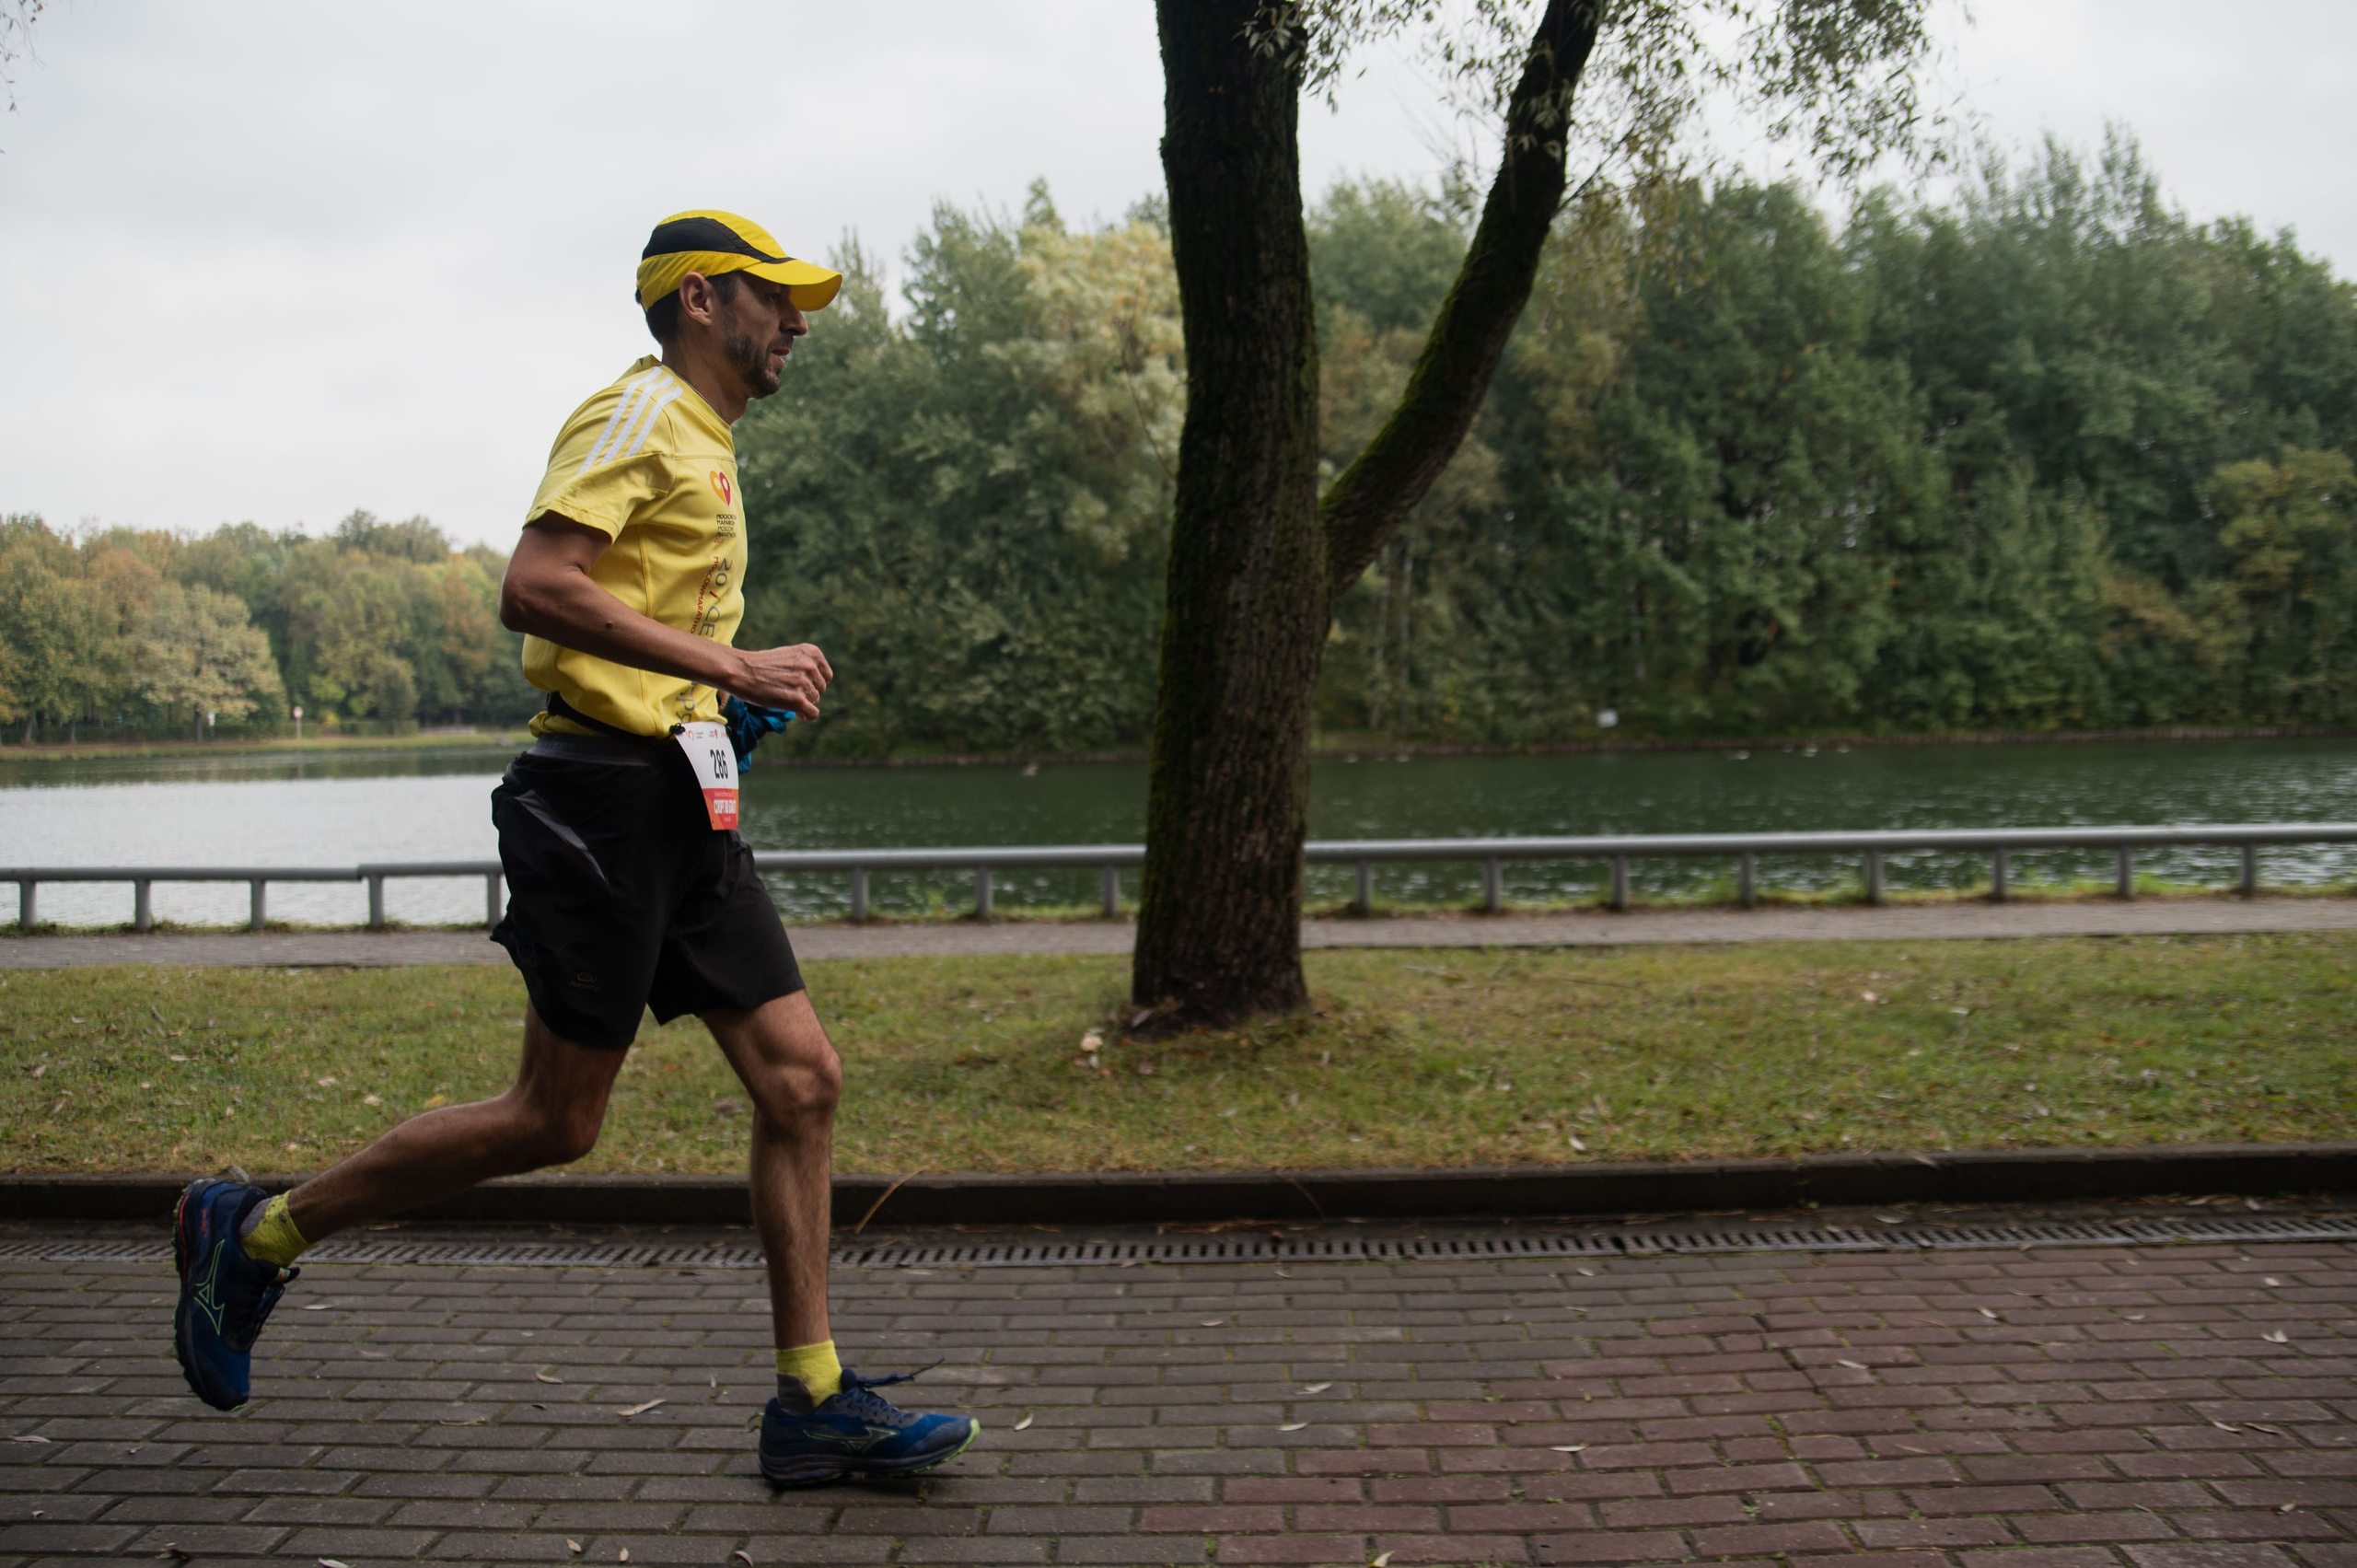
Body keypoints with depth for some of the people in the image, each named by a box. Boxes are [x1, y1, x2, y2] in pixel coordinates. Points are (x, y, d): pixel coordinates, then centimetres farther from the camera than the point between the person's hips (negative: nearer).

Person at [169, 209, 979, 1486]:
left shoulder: (706, 440, 23)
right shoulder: (640, 413, -7)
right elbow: (533, 588, -20)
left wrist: (733, 702, 14)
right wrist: (729, 666, -19)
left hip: (683, 806, 9)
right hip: (604, 794, -9)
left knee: (802, 1080, 2)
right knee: (555, 1122, -1)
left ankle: (813, 1403, 8)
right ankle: (257, 1232, 19)